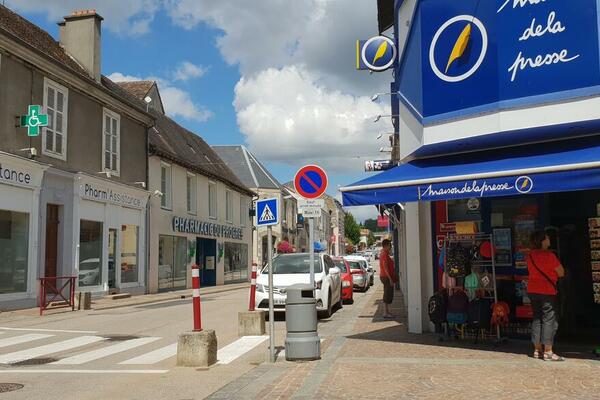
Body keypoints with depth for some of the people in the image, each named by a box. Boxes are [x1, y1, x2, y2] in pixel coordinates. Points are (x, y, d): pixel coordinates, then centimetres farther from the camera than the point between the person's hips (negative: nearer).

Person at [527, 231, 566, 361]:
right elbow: (561, 273, -9)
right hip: (547, 291, -7)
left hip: (532, 290, 7)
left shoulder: (530, 255, 7)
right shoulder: (549, 255, -15)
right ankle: (548, 352, -4)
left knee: (537, 319, 12)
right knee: (549, 320, -3)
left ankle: (537, 350, 15)